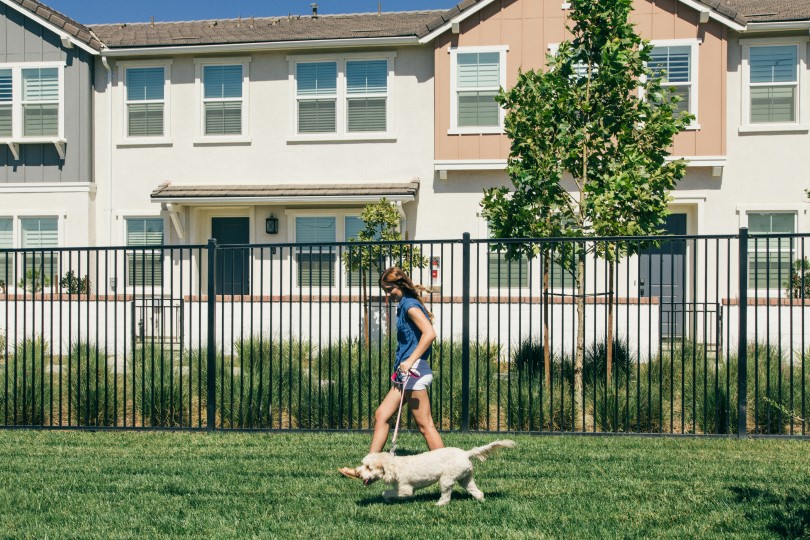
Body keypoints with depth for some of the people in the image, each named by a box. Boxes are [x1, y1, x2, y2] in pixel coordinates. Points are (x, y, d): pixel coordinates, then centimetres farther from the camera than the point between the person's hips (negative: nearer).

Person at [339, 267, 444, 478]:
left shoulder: (410, 304, -11)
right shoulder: (405, 305, 17)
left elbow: (429, 333, -25)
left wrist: (410, 361, -27)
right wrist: (403, 365, 14)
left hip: (414, 371, -11)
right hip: (405, 373, 11)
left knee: (425, 425, -7)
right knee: (381, 415, 10)